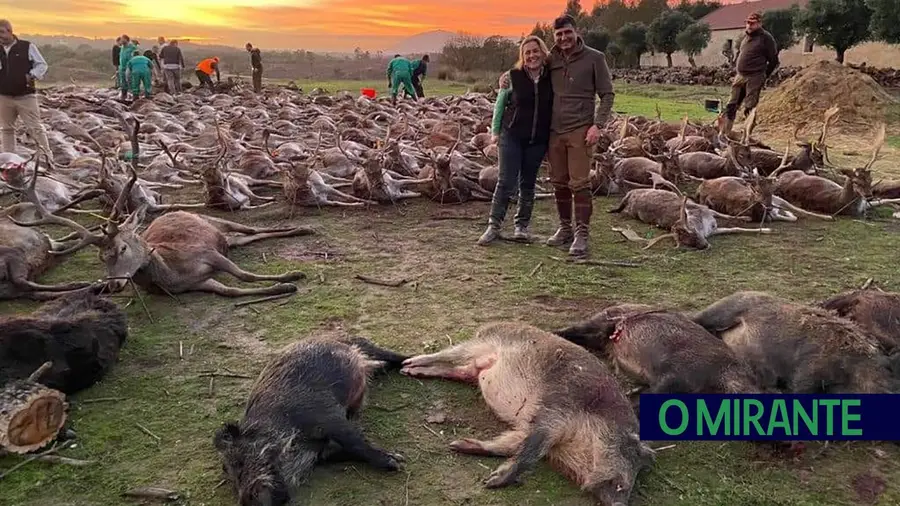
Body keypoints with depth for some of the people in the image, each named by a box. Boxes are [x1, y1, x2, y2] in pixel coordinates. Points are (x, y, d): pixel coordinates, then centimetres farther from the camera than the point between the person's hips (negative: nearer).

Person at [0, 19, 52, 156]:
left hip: (25, 97, -4)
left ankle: (48, 157, -1)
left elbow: (42, 65, 0)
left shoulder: (27, 47, -2)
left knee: (35, 128, -5)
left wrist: (33, 75, -16)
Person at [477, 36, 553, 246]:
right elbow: (500, 104, 4)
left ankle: (522, 225, 21)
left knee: (527, 183, 9)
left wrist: (555, 136, 2)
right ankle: (494, 226, 4)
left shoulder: (552, 78, -1)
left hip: (538, 140, 2)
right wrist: (495, 131, 2)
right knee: (506, 181, -3)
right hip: (512, 135, -2)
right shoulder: (513, 76, -4)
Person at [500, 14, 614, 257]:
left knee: (579, 183, -7)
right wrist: (507, 76, 5)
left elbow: (607, 94, -1)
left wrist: (597, 125, -12)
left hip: (580, 130, -4)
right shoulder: (550, 59, 9)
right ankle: (565, 228, 21)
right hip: (554, 131, 4)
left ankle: (581, 235, -5)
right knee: (559, 183, 9)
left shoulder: (594, 58, -1)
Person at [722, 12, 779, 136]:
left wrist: (764, 76, 0)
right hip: (739, 76, 7)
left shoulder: (766, 38, -8)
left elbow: (773, 60, -4)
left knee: (749, 109, -4)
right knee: (731, 106, 7)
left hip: (754, 79, -7)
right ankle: (724, 134, 13)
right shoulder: (746, 36, 12)